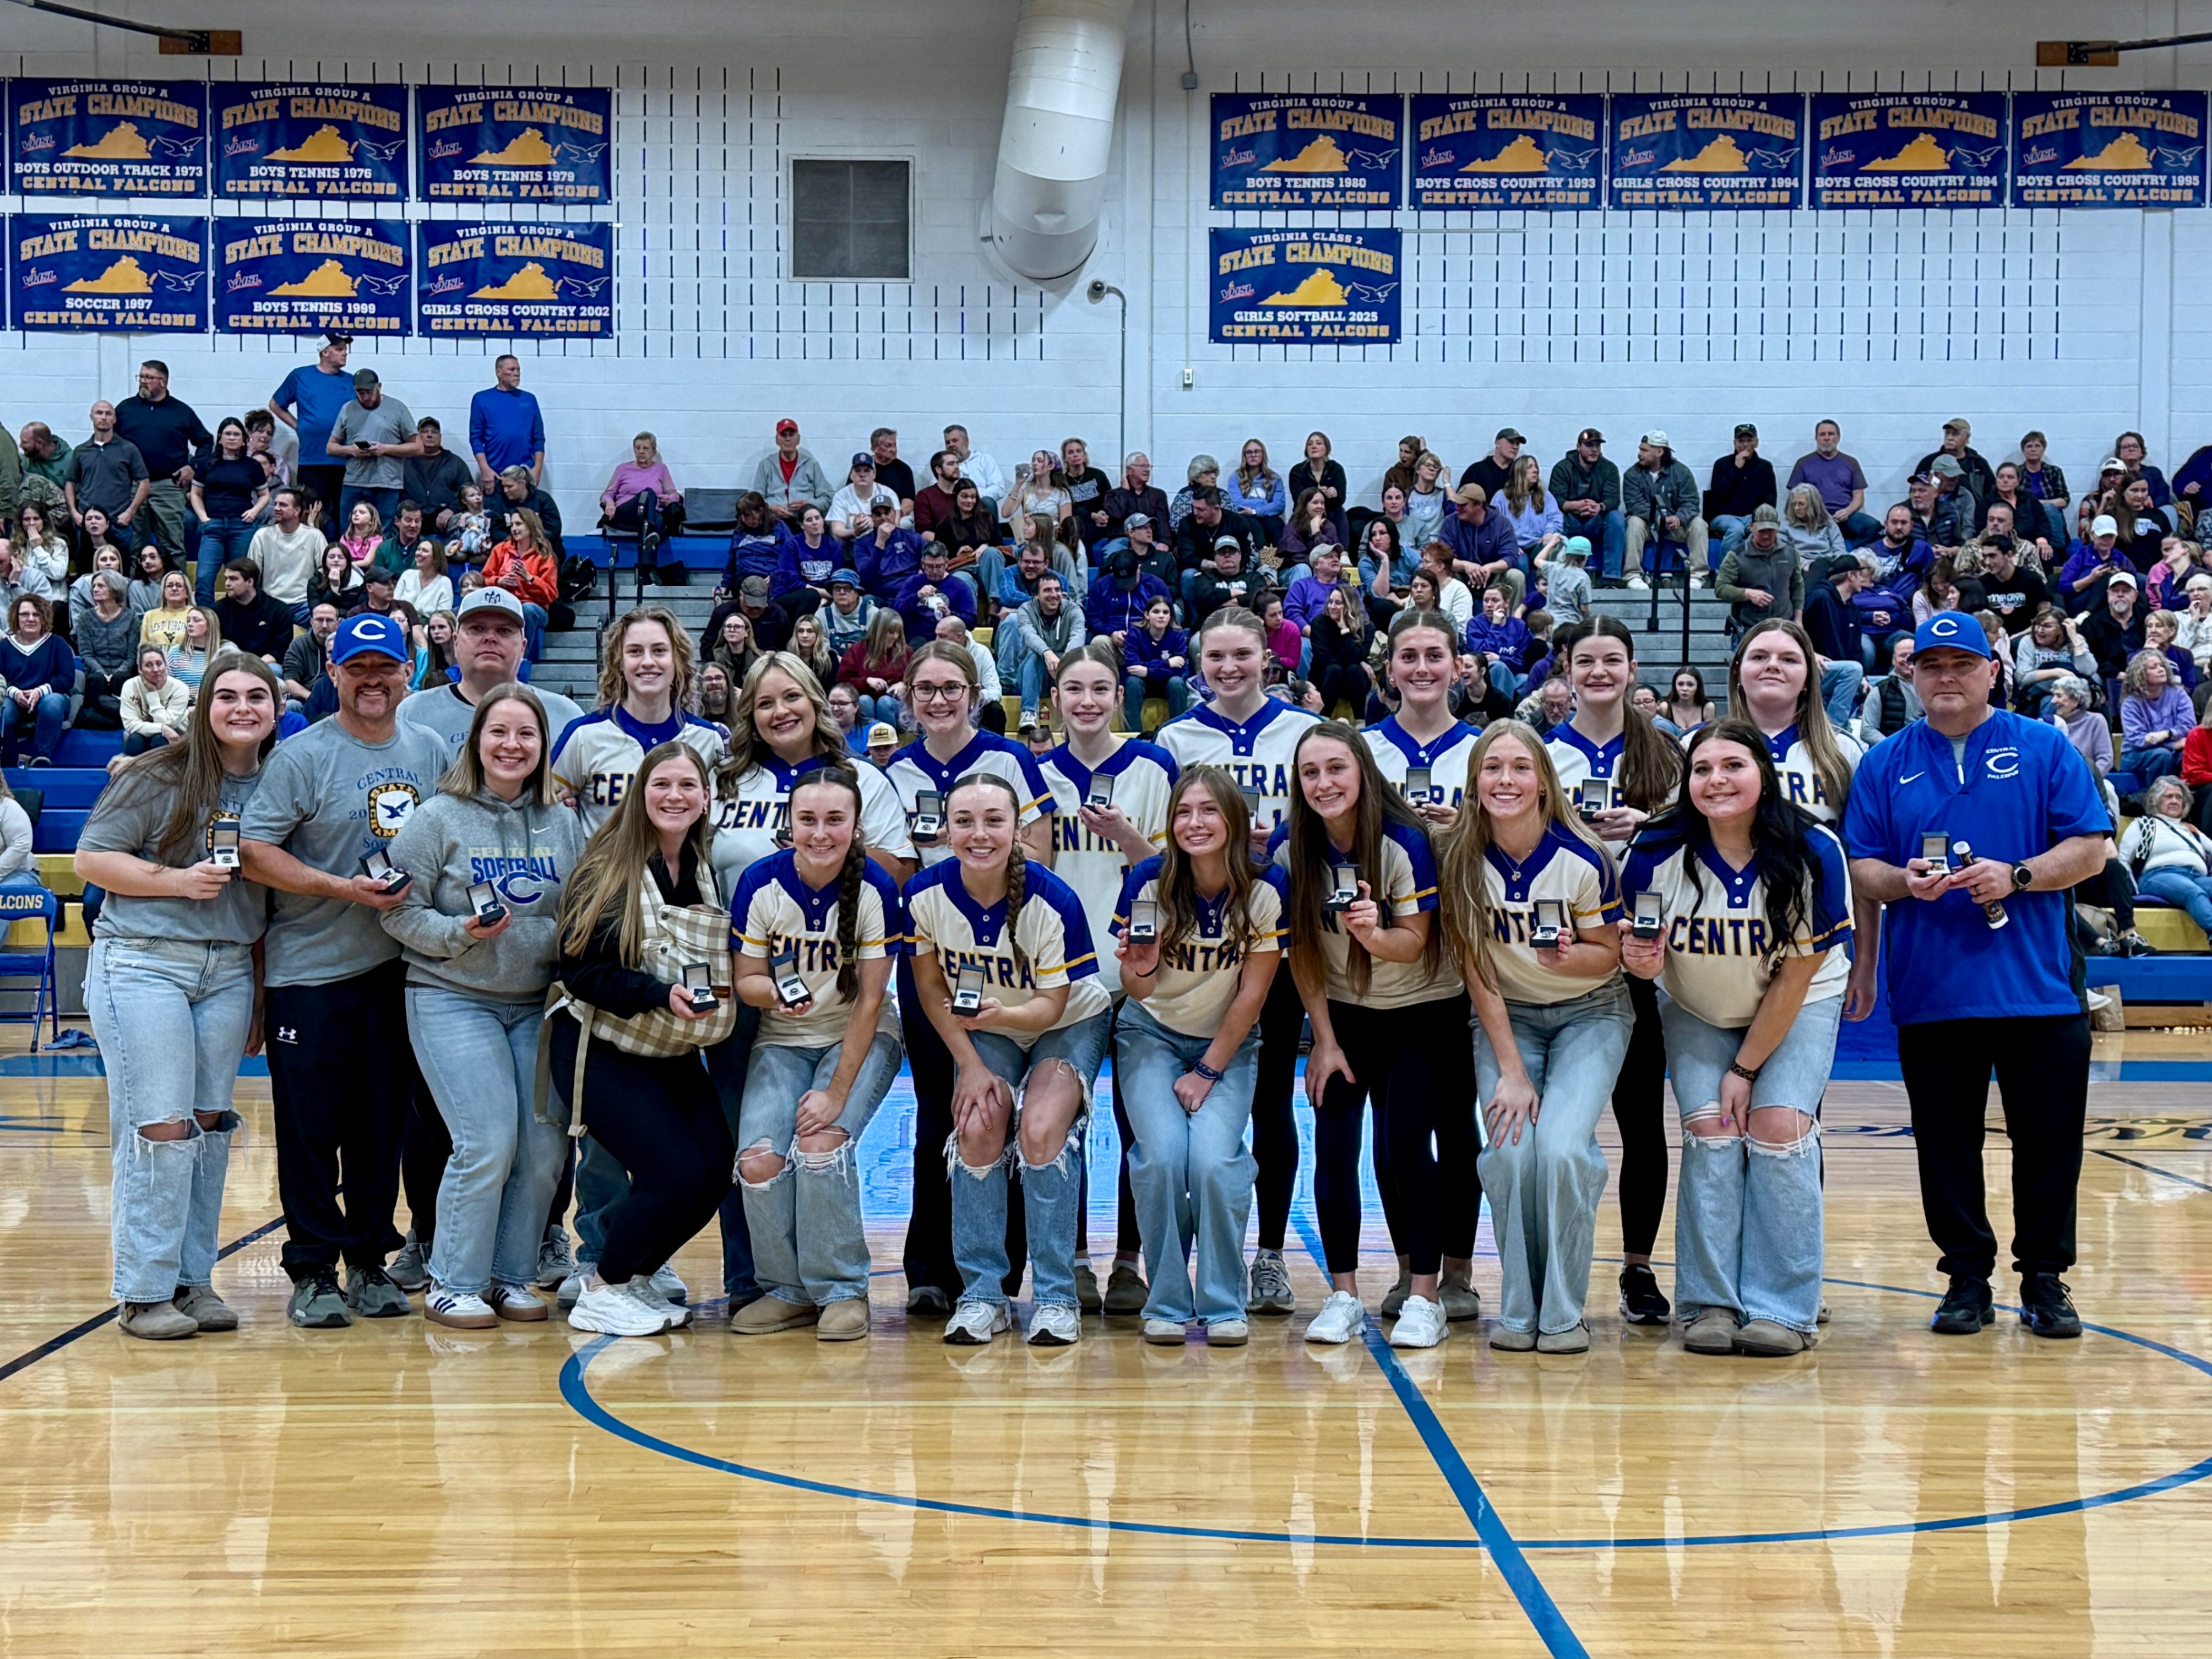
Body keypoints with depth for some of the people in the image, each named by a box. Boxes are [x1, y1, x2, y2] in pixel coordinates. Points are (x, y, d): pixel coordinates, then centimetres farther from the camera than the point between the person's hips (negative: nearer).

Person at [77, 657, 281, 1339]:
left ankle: (193, 1281, 16)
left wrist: (263, 997, 14)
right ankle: (144, 1294, 1)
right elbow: (92, 859, -5)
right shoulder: (159, 778, -5)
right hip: (142, 965, -5)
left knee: (210, 1127, 6)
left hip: (229, 973, 5)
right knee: (160, 1128, -7)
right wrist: (178, 881, -16)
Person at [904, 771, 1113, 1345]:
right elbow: (931, 986, -6)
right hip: (982, 1032, 3)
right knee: (977, 1129, -21)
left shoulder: (1053, 901, -29)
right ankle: (981, 1294, -7)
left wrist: (1000, 1012, -44)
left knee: (1040, 1131, -25)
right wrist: (971, 1066, -12)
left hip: (1069, 1024, -2)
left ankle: (1055, 1297, -11)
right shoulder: (926, 893, -20)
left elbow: (1052, 1003, -22)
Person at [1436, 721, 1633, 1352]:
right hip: (1506, 1017, 2)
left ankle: (1564, 1313, -5)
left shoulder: (1582, 858, -19)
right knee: (1509, 1149, -18)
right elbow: (1478, 972, -9)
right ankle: (1519, 1310, 0)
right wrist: (1512, 1072, -14)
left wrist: (1566, 957, -30)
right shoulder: (1461, 861, -13)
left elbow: (1609, 955, -6)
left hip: (1589, 1014, -2)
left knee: (1562, 1146, -21)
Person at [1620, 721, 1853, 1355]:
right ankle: (1710, 1304, -5)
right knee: (1710, 1129, -14)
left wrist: (1746, 1068, -15)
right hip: (1696, 1012, 1)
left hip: (1798, 1008, -1)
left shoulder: (1814, 853, -25)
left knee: (1779, 1124, -17)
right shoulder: (1656, 855, -23)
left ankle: (1781, 1309, -9)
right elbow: (1639, 954, -9)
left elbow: (1796, 975, -17)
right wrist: (1639, 962, -35)